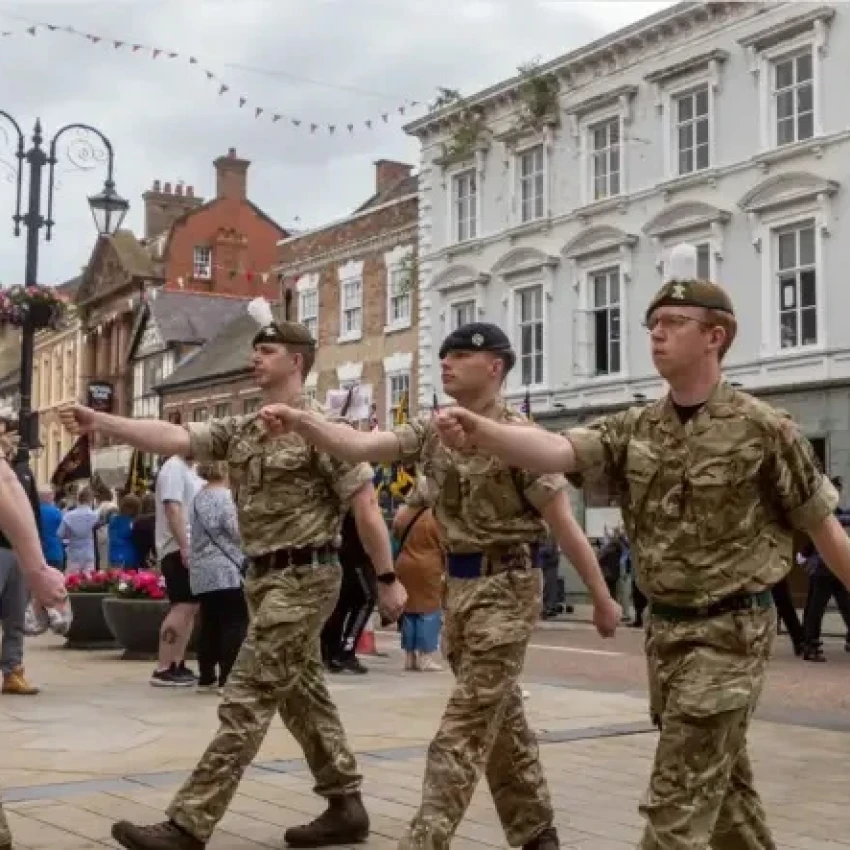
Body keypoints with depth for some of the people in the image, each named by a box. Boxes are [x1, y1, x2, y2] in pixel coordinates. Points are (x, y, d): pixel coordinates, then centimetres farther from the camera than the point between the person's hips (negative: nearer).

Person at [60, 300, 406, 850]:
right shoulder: (240, 431, 11)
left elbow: (365, 505, -11)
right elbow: (175, 438, -2)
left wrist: (388, 578, -11)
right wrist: (103, 423, -14)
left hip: (304, 577, -8)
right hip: (268, 577, 8)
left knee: (247, 700, -8)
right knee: (303, 694, 14)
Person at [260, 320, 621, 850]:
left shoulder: (520, 436, -13)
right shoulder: (432, 433, 5)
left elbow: (563, 523, -12)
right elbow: (359, 446, -6)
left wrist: (602, 599, -8)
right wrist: (299, 421, -22)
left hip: (506, 588, -7)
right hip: (458, 586, 7)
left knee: (465, 726, -6)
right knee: (501, 716, 15)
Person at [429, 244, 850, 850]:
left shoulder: (763, 428, -11)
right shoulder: (634, 430, 1)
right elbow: (558, 450, -17)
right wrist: (480, 431, -35)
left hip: (731, 628, -6)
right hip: (665, 626, 6)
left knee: (678, 800, -6)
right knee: (722, 779, 21)